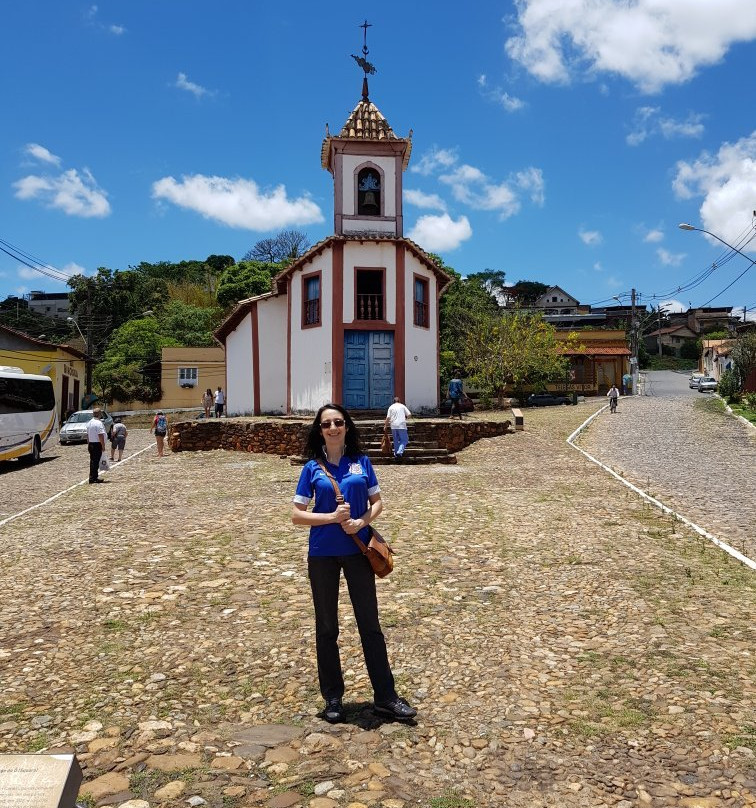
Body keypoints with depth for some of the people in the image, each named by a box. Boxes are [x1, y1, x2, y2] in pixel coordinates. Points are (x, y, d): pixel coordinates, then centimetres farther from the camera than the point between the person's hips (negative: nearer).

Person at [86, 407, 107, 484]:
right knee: (95, 461, -5)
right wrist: (103, 445, -16)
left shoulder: (89, 422, 12)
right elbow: (100, 435, -20)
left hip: (91, 444, 9)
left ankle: (94, 477, 21)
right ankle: (93, 478, -3)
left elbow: (87, 434, 18)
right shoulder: (99, 423, -16)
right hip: (97, 445, -9)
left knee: (93, 461, 14)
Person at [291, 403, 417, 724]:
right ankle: (333, 698, 25)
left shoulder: (361, 462, 1)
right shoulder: (313, 467, -3)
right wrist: (333, 517, -17)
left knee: (370, 623, 7)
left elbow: (377, 502, 6)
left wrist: (362, 522, -13)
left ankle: (385, 696, 17)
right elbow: (297, 515, -4)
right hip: (323, 553, 0)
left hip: (358, 549, 1)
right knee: (327, 627, 10)